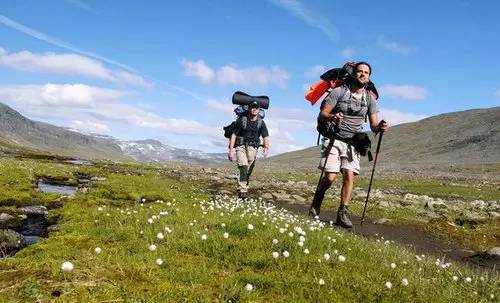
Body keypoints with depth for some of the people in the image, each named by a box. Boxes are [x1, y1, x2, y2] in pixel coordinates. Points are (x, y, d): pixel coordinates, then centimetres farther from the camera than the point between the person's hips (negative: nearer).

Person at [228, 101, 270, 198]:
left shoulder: (261, 123, 2)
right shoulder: (241, 120, -4)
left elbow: (266, 137, -7)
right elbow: (234, 135, -2)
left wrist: (266, 148, -27)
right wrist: (231, 149, -9)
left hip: (253, 148, 3)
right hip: (241, 146, -3)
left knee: (249, 170, 6)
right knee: (243, 167, -19)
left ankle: (243, 187, 24)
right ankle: (243, 191, -21)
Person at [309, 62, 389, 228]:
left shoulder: (370, 99, 5)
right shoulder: (339, 92, -6)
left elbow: (373, 125, 5)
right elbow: (321, 115, -10)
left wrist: (380, 126, -19)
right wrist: (332, 117, -33)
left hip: (353, 142, 4)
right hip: (334, 139, -3)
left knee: (349, 176, -11)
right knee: (330, 176, -12)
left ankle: (342, 213, -2)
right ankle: (315, 204, 14)